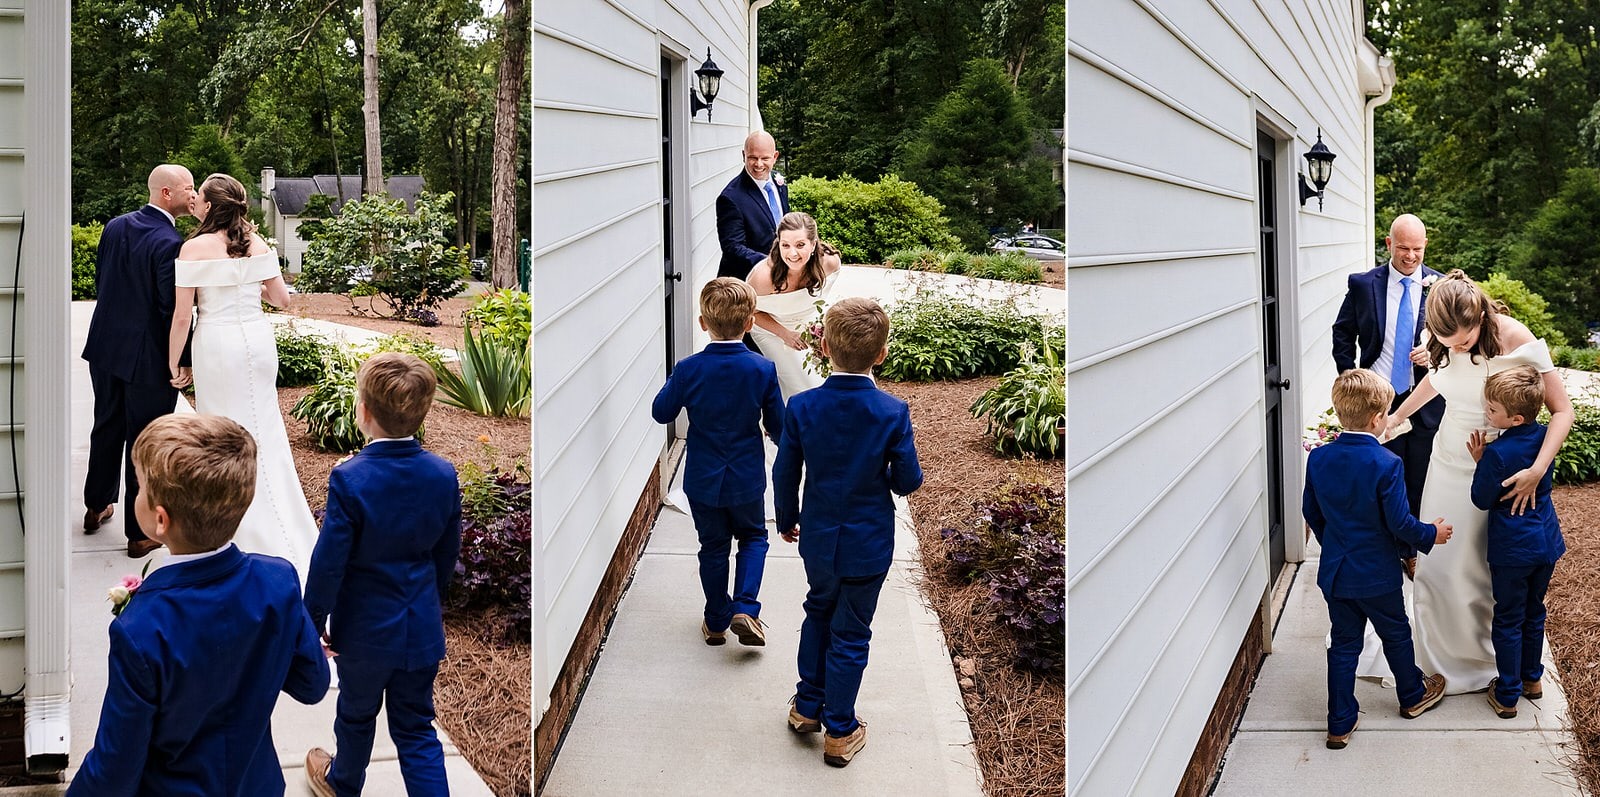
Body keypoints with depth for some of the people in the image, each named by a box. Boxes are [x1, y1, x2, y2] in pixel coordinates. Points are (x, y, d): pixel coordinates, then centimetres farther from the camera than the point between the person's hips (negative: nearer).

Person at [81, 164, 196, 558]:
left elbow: (100, 283, 10)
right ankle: (140, 533, 14)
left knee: (106, 429, 24)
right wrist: (181, 360, -9)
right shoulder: (170, 244, -22)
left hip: (105, 348, 7)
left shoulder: (115, 227, 1)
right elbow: (173, 309, -20)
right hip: (148, 358, -7)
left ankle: (96, 507, 41)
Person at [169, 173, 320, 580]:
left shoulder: (195, 247, -10)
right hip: (258, 339, 5)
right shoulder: (257, 243, 2)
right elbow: (282, 299, 8)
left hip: (218, 346, -5)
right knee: (264, 432, 15)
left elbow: (182, 315, -10)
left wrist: (174, 365, 1)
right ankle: (290, 541, 21)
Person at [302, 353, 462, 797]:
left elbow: (329, 564, -18)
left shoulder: (350, 481, -24)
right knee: (416, 728, 13)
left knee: (357, 713, 23)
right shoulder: (444, 476, -10)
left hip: (365, 628, -3)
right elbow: (447, 555, 3)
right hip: (422, 627, 3)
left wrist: (313, 622, -4)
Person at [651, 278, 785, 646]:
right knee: (753, 537, 21)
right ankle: (745, 608, 2)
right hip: (747, 478, 0)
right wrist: (777, 435, 17)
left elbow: (661, 412, -2)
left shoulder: (688, 370, -16)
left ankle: (716, 621, 25)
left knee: (713, 547, 17)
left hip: (702, 480, 0)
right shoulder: (763, 370, -14)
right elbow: (778, 426, -6)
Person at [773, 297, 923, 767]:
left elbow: (785, 474, -4)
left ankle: (807, 707, 37)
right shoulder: (893, 413, -20)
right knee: (850, 636, 10)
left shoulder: (802, 407, -14)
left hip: (818, 539, 3)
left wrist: (787, 520, 14)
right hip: (867, 545, -2)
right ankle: (839, 732, 22)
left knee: (818, 613, 27)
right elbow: (907, 482, -13)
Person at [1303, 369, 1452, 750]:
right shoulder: (1386, 464, -23)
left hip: (1334, 572, 4)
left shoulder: (1318, 458, -7)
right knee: (1396, 635, 20)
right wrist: (1431, 535, 1)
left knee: (1344, 644, 13)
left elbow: (1311, 512, 4)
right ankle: (1413, 696, 43)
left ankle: (1340, 724, 15)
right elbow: (1400, 523, -19)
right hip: (1377, 574, -4)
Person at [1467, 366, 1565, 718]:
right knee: (1534, 612, 23)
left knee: (1509, 621, 8)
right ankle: (1532, 678, 38)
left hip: (1512, 550, -6)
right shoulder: (1544, 436, -5)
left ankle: (1507, 696, 18)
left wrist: (1479, 461, -7)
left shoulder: (1497, 453, -25)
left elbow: (1482, 500, -13)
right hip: (1547, 542, 6)